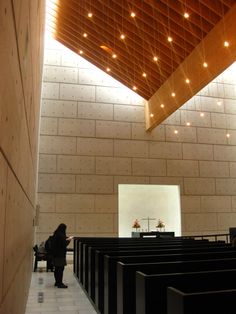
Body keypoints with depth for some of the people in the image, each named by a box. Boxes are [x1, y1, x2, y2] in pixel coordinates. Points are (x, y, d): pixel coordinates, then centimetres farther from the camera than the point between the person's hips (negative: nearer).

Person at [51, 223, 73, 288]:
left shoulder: (55, 234, 8)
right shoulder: (61, 235, -19)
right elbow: (64, 244, -18)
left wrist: (66, 239, 15)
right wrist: (69, 240, -3)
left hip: (55, 254, 9)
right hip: (60, 254, -9)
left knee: (56, 268, 15)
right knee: (60, 268, -3)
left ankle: (57, 282, 24)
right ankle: (60, 283, 0)